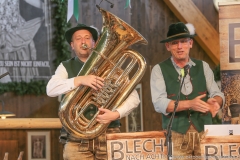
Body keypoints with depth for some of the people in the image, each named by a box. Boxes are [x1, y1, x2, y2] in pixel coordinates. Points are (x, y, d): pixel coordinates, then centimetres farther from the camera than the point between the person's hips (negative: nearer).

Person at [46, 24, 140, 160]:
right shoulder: (66, 67, 10)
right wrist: (80, 80, -23)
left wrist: (116, 114, -16)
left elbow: (134, 98, 2)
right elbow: (51, 89, -10)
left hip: (109, 136, 0)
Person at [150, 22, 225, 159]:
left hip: (204, 132, 3)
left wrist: (214, 101, -19)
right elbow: (159, 103, -10)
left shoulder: (203, 67, 11)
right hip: (175, 134, -2)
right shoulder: (159, 70, 1)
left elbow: (217, 94, 5)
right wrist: (189, 104, -22)